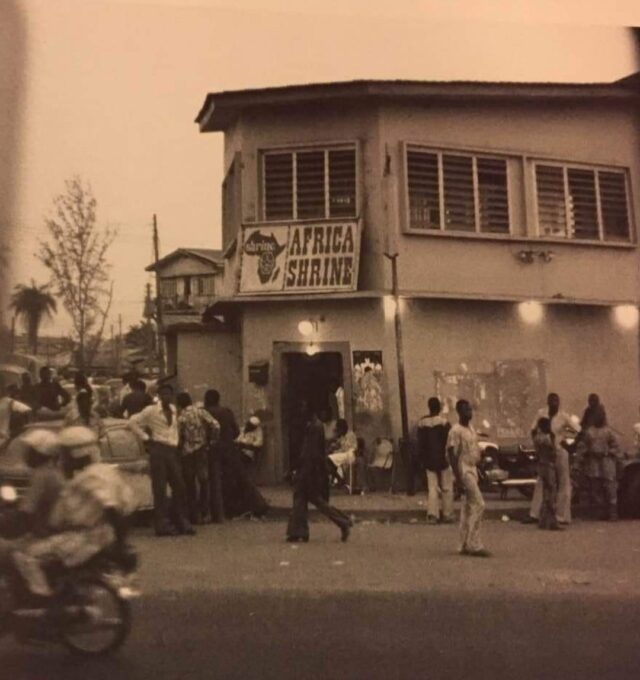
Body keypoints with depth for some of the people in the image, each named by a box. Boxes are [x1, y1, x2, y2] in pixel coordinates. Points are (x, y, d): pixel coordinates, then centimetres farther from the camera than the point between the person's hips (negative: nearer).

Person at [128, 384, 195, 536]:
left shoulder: (173, 410, 14)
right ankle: (163, 525, 2)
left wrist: (177, 441, 12)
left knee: (179, 486, 4)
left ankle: (182, 522, 13)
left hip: (173, 450, 6)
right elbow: (133, 421, -4)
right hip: (158, 450, -6)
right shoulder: (151, 410, -3)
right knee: (160, 488, -4)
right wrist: (145, 437, -6)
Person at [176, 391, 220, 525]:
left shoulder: (181, 418, -4)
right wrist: (211, 442, -2)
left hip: (187, 454, -1)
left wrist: (181, 449, 8)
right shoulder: (201, 412, -1)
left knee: (190, 485, 9)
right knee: (204, 482, 10)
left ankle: (194, 515, 11)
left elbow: (177, 438, -8)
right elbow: (215, 426, -12)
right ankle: (205, 514, 9)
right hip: (202, 452, 1)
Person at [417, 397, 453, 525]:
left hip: (429, 460, 4)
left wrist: (422, 460, 15)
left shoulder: (421, 423, 3)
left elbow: (420, 444, 8)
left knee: (432, 488, 6)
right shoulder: (444, 422, -11)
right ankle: (447, 515, 8)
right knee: (446, 488, 6)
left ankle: (432, 514, -1)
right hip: (443, 459, -4)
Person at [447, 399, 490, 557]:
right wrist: (459, 478, -20)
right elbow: (452, 454, -17)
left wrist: (478, 471, 17)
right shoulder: (456, 431, -15)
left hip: (473, 470, 9)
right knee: (478, 504, -12)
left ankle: (465, 545, 15)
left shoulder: (471, 428, 13)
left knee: (468, 506, 10)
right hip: (464, 470, -9)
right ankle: (474, 545, -8)